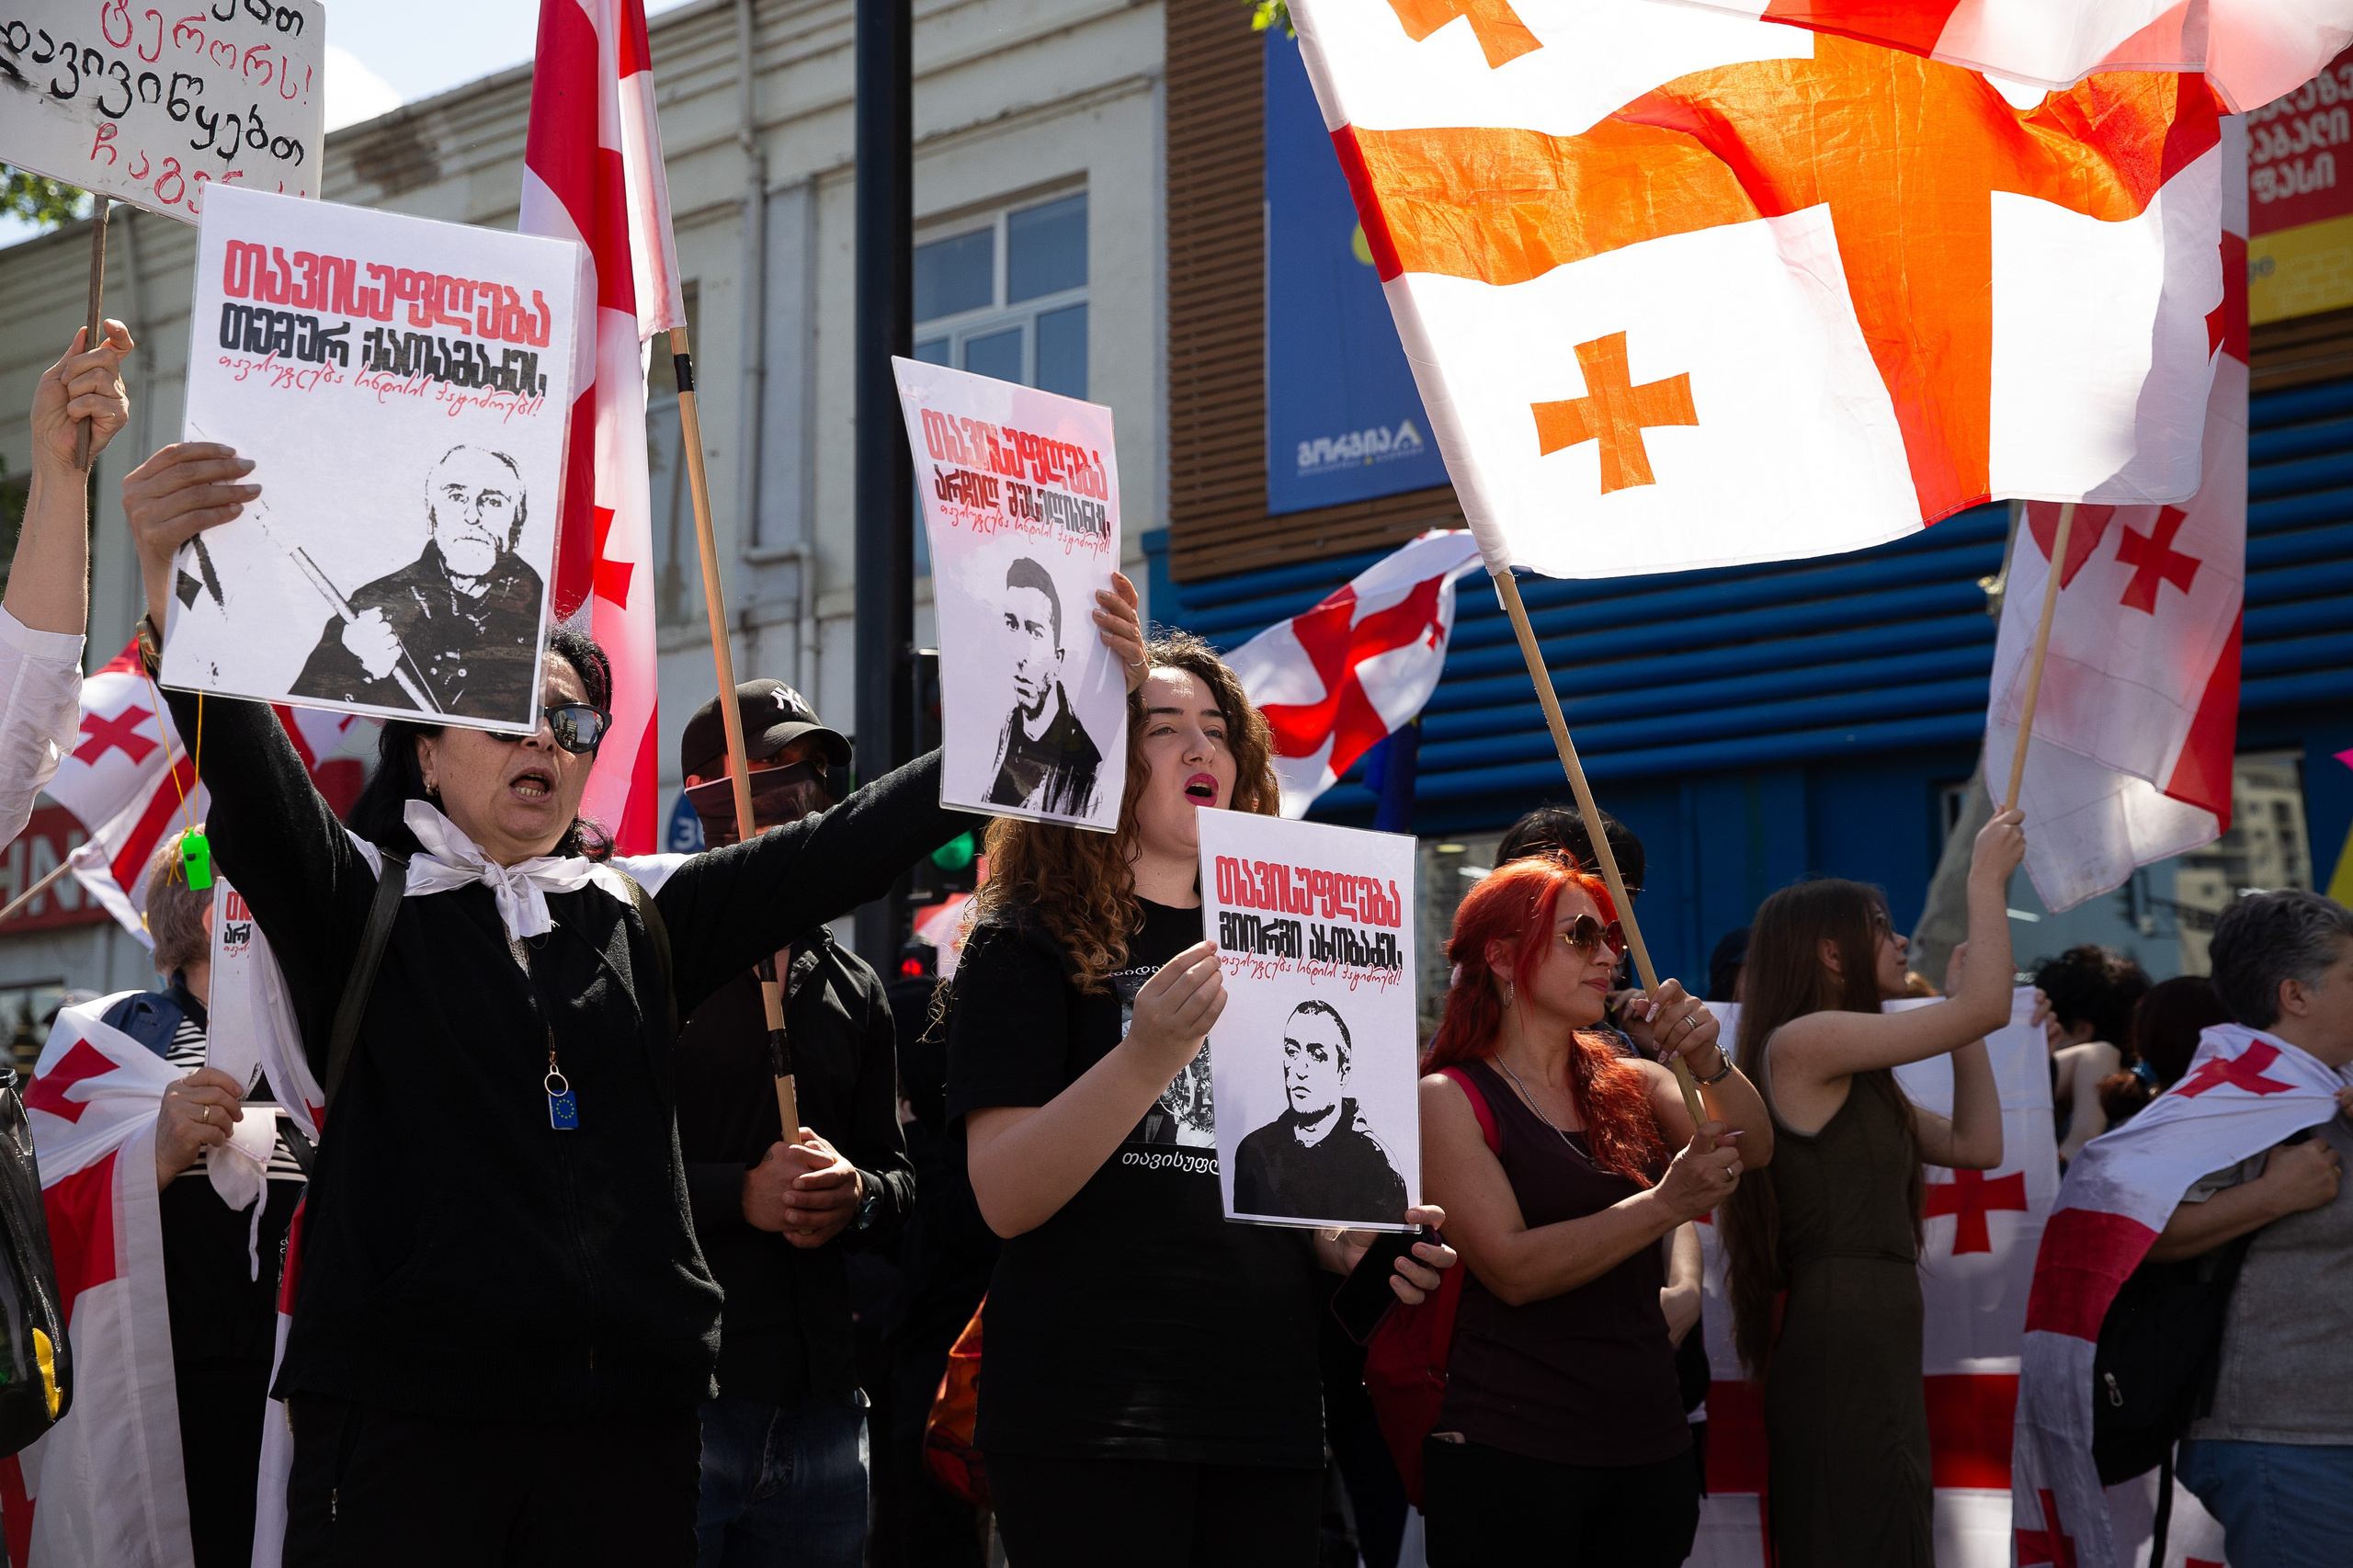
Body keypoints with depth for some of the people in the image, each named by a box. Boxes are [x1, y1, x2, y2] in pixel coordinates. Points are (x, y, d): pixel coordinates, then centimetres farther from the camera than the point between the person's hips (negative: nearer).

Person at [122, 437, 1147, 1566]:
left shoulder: (640, 918, 15)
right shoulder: (364, 904, 4)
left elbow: (844, 846, 9)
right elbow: (252, 784, -14)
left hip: (629, 1420, 4)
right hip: (405, 1415, -4)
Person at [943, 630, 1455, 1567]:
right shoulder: (1029, 944, -2)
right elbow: (1005, 1198, -14)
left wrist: (1344, 1245, 3)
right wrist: (1148, 1055, -28)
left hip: (1269, 1413, 6)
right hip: (1091, 1425, -6)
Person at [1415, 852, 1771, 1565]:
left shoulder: (1630, 1083, 11)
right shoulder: (1451, 1099, -5)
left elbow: (1752, 1150, -4)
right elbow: (1511, 1268, -16)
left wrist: (1708, 1061, -21)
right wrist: (1665, 1204, -19)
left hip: (1651, 1445, 5)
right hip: (1513, 1448, -5)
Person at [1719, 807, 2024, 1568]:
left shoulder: (1855, 1080, 20)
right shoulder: (1801, 1042, -11)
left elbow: (1976, 1146, 14)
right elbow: (1987, 1010, -13)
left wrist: (1958, 1005, 17)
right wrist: (1987, 880, 0)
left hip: (1880, 1342, 10)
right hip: (1841, 1346, -10)